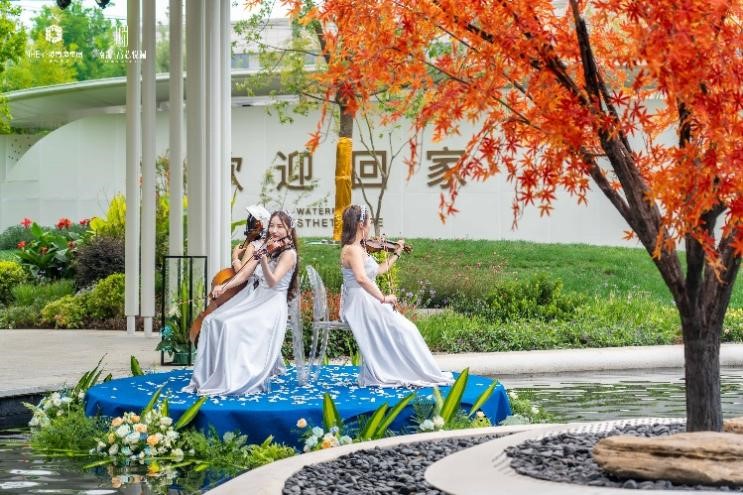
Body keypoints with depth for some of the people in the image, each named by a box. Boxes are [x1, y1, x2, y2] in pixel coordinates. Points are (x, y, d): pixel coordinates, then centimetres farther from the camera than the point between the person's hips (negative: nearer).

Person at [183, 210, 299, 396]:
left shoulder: (289, 254, -9)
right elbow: (244, 273, 8)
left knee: (231, 326, -28)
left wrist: (264, 258, -37)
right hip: (255, 300, 8)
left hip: (272, 305, -8)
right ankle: (208, 375, -6)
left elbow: (272, 281, -22)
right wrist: (224, 286, -9)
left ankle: (233, 380, -24)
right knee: (212, 321, -8)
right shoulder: (266, 249, 14)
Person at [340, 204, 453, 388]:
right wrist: (383, 298, -29)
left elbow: (379, 270, 29)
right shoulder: (352, 249, -15)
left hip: (367, 303, 10)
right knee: (402, 329, -14)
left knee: (405, 329, -1)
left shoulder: (359, 248, 16)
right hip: (359, 305, -10)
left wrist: (396, 253, 36)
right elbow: (361, 278, -30)